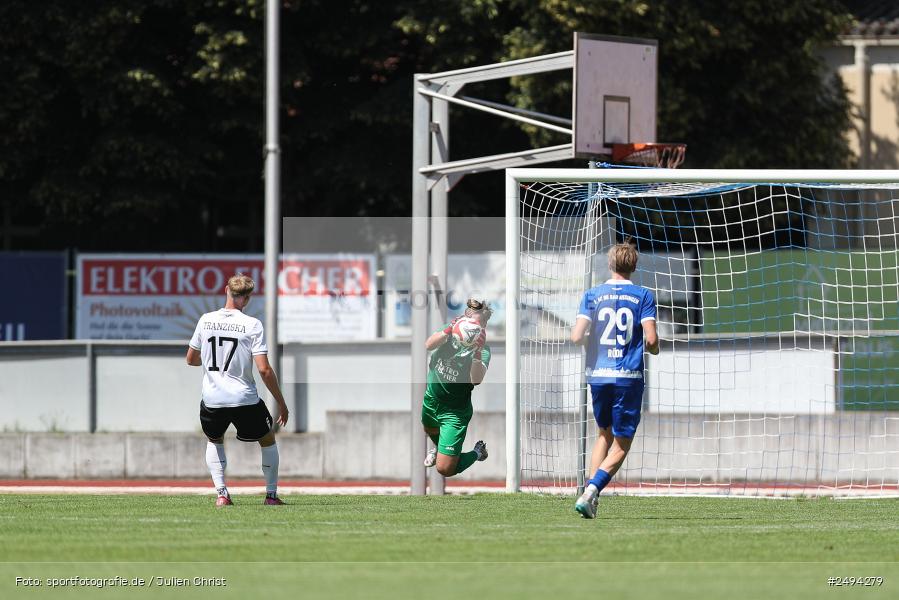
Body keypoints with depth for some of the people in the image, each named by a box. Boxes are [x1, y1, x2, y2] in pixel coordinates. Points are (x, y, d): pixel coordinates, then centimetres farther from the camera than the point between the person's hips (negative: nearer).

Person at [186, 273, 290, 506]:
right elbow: (264, 369, -14)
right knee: (267, 439, 22)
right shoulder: (252, 325, -10)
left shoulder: (206, 321, 0)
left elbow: (191, 359, 13)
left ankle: (221, 494, 13)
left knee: (215, 441, 29)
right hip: (245, 400, -3)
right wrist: (281, 402, -4)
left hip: (212, 399, 3)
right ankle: (271, 494, 20)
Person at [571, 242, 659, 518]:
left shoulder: (593, 295, 4)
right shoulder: (643, 296, -1)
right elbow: (651, 340, -10)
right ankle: (591, 491, -17)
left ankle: (592, 496, 10)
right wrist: (653, 349, 14)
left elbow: (577, 337, -4)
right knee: (621, 444, 4)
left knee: (604, 435, 22)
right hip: (629, 376, -3)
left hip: (598, 374, 3)